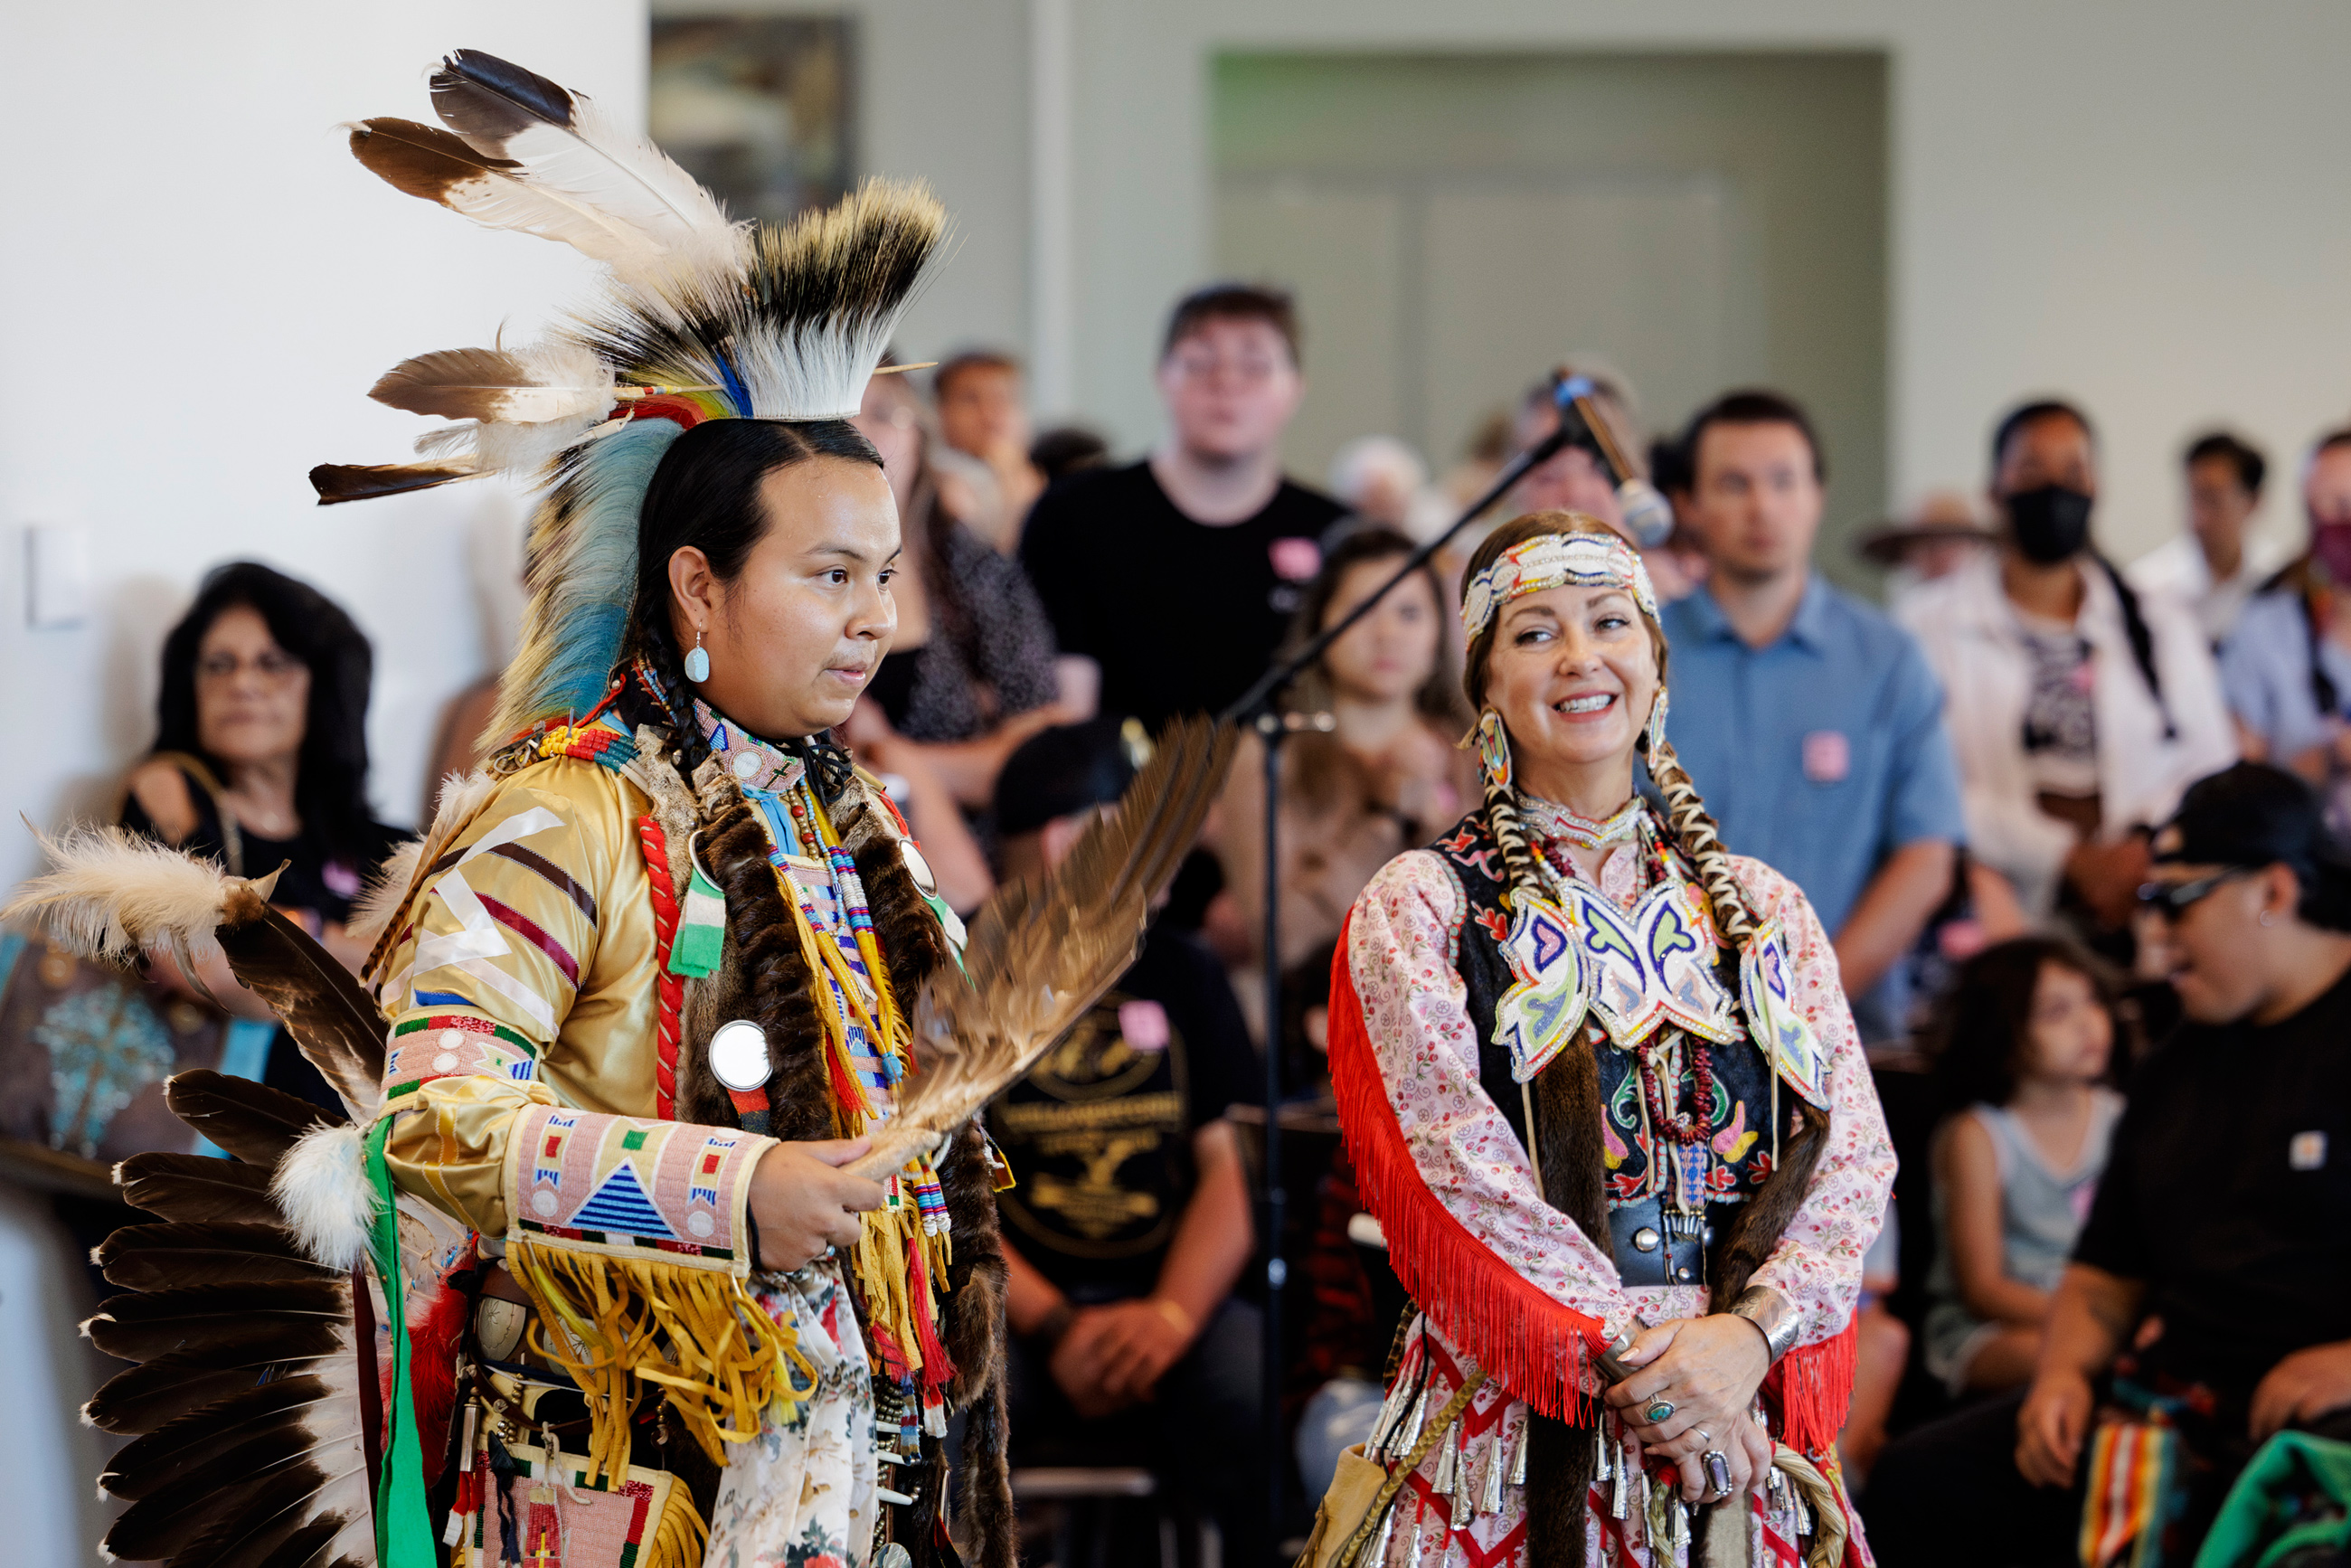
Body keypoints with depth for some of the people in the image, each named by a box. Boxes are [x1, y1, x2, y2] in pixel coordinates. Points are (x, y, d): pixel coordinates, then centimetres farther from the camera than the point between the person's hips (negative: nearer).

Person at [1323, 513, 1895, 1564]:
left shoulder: (1763, 912, 13)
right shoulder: (1416, 913, 3)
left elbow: (1852, 1148, 3)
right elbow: (1452, 1169, -8)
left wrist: (1748, 1334, -15)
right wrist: (1632, 1358, -17)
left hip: (1744, 1434, 3)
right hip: (1515, 1443, -3)